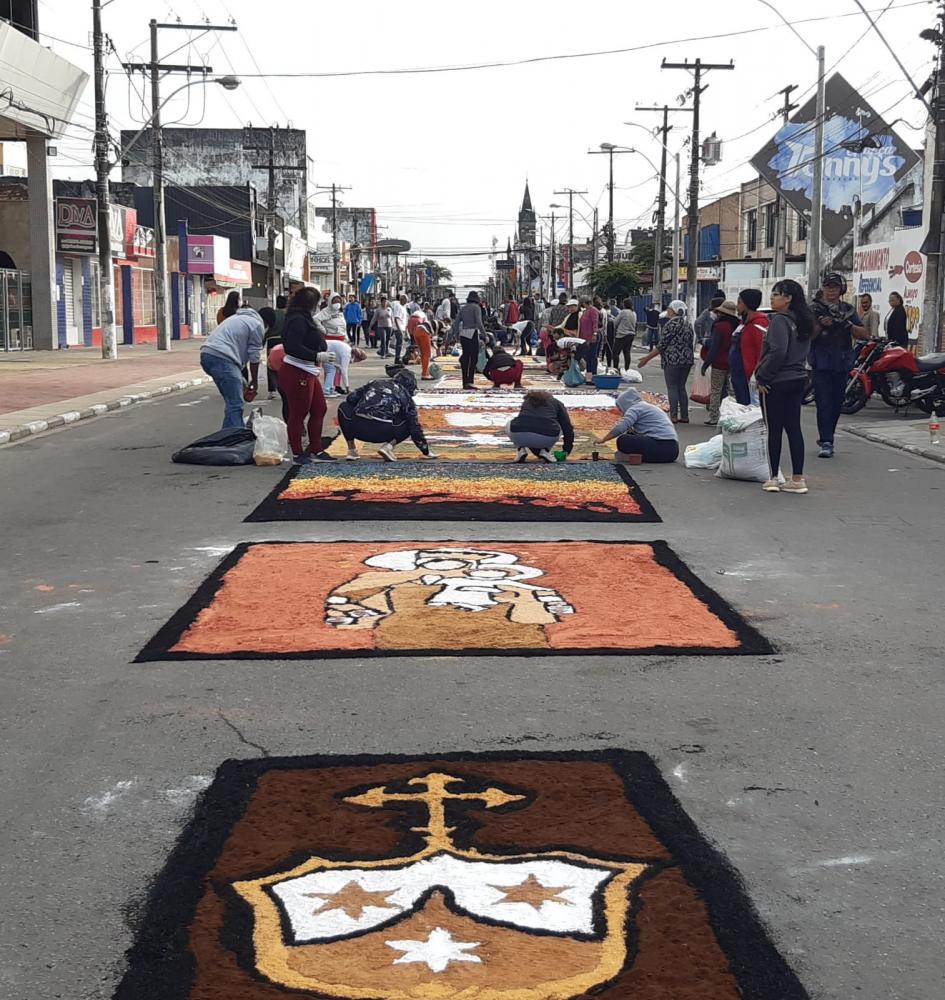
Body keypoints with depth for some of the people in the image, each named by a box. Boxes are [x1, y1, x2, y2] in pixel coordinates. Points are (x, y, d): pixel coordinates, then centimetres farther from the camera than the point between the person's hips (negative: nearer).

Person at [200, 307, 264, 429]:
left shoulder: (239, 317, 29)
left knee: (232, 401, 19)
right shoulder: (257, 326, 1)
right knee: (235, 405, -12)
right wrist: (254, 381, 14)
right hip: (221, 358, -10)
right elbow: (254, 356, 2)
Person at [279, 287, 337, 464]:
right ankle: (298, 454, 4)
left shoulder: (305, 319, 17)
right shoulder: (297, 320, -17)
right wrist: (318, 356, -25)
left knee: (319, 409, 14)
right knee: (298, 413, -3)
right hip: (296, 374, -11)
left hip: (308, 373, 11)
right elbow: (293, 348, -26)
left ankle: (315, 450, 22)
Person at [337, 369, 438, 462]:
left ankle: (351, 450, 22)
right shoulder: (405, 395, 19)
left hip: (358, 428, 2)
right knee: (409, 425, 26)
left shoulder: (375, 382, 26)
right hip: (382, 433, -1)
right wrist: (426, 452, 26)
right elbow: (415, 426, 17)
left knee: (344, 407, 34)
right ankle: (389, 446, 1)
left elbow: (351, 399, 22)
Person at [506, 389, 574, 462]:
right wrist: (567, 449, 34)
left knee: (509, 426, 36)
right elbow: (567, 426, 22)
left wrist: (537, 453, 49)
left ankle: (522, 449, 13)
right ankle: (546, 450, 12)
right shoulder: (557, 403, 29)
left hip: (520, 435, 1)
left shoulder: (526, 401, 36)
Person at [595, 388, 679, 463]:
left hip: (661, 447, -10)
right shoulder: (648, 407, 27)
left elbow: (620, 428, -12)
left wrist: (603, 439, -1)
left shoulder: (636, 408, -1)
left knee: (622, 441, -13)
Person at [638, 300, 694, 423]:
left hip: (673, 360, -8)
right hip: (687, 359, 8)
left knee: (672, 388, -2)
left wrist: (647, 358, -9)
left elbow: (662, 344, -13)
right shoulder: (688, 324, 12)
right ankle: (684, 416, 12)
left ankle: (674, 416, -5)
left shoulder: (671, 323, -12)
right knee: (681, 387, 13)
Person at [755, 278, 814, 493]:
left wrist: (762, 377, -16)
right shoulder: (801, 321, 12)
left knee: (774, 430, -1)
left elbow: (777, 352, -25)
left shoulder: (779, 320, -15)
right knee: (793, 428, 9)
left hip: (777, 383, -8)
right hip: (798, 379, 8)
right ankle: (797, 479, 10)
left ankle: (773, 478, 4)